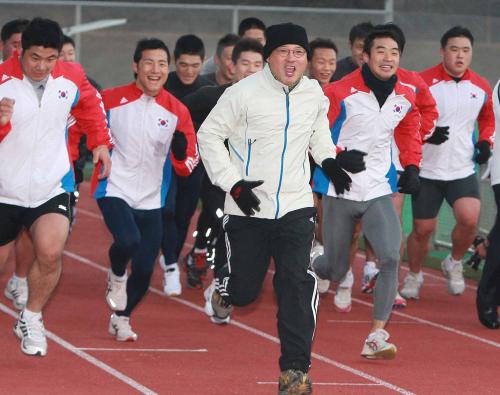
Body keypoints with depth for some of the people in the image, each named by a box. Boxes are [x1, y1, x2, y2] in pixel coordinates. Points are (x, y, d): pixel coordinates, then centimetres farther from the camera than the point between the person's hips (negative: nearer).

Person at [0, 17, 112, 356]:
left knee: (51, 253, -21)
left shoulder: (72, 78, -3)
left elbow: (91, 104, 20)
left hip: (52, 188, 1)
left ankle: (31, 319, 2)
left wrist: (100, 142, 16)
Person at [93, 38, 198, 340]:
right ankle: (117, 277, 5)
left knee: (145, 270, 4)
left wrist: (181, 151, -17)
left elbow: (187, 164, 4)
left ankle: (121, 318, 31)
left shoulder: (177, 111, 2)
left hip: (151, 199, 3)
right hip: (114, 189, -3)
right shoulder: (110, 100, -6)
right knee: (128, 240, -30)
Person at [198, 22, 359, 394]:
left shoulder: (314, 93, 3)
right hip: (248, 210, -2)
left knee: (298, 283, -13)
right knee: (244, 290, 4)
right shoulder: (245, 93, -12)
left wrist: (328, 160, 9)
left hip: (295, 209, 2)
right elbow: (208, 135, -5)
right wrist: (233, 184, -12)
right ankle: (221, 287, 43)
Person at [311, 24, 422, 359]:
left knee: (391, 257, -18)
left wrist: (412, 168, 8)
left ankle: (376, 336, -13)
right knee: (336, 270, 6)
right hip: (339, 192, -3)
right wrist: (338, 158, -21)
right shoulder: (340, 93, -11)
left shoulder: (406, 97, 3)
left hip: (379, 193, 3)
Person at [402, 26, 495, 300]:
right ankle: (414, 276, 29)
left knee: (469, 219, -19)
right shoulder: (424, 82, -10)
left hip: (463, 171, 2)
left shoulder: (481, 88, 3)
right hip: (427, 171, -2)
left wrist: (485, 142, 4)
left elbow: (488, 118, 22)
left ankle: (454, 263, 10)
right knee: (423, 229, 3)